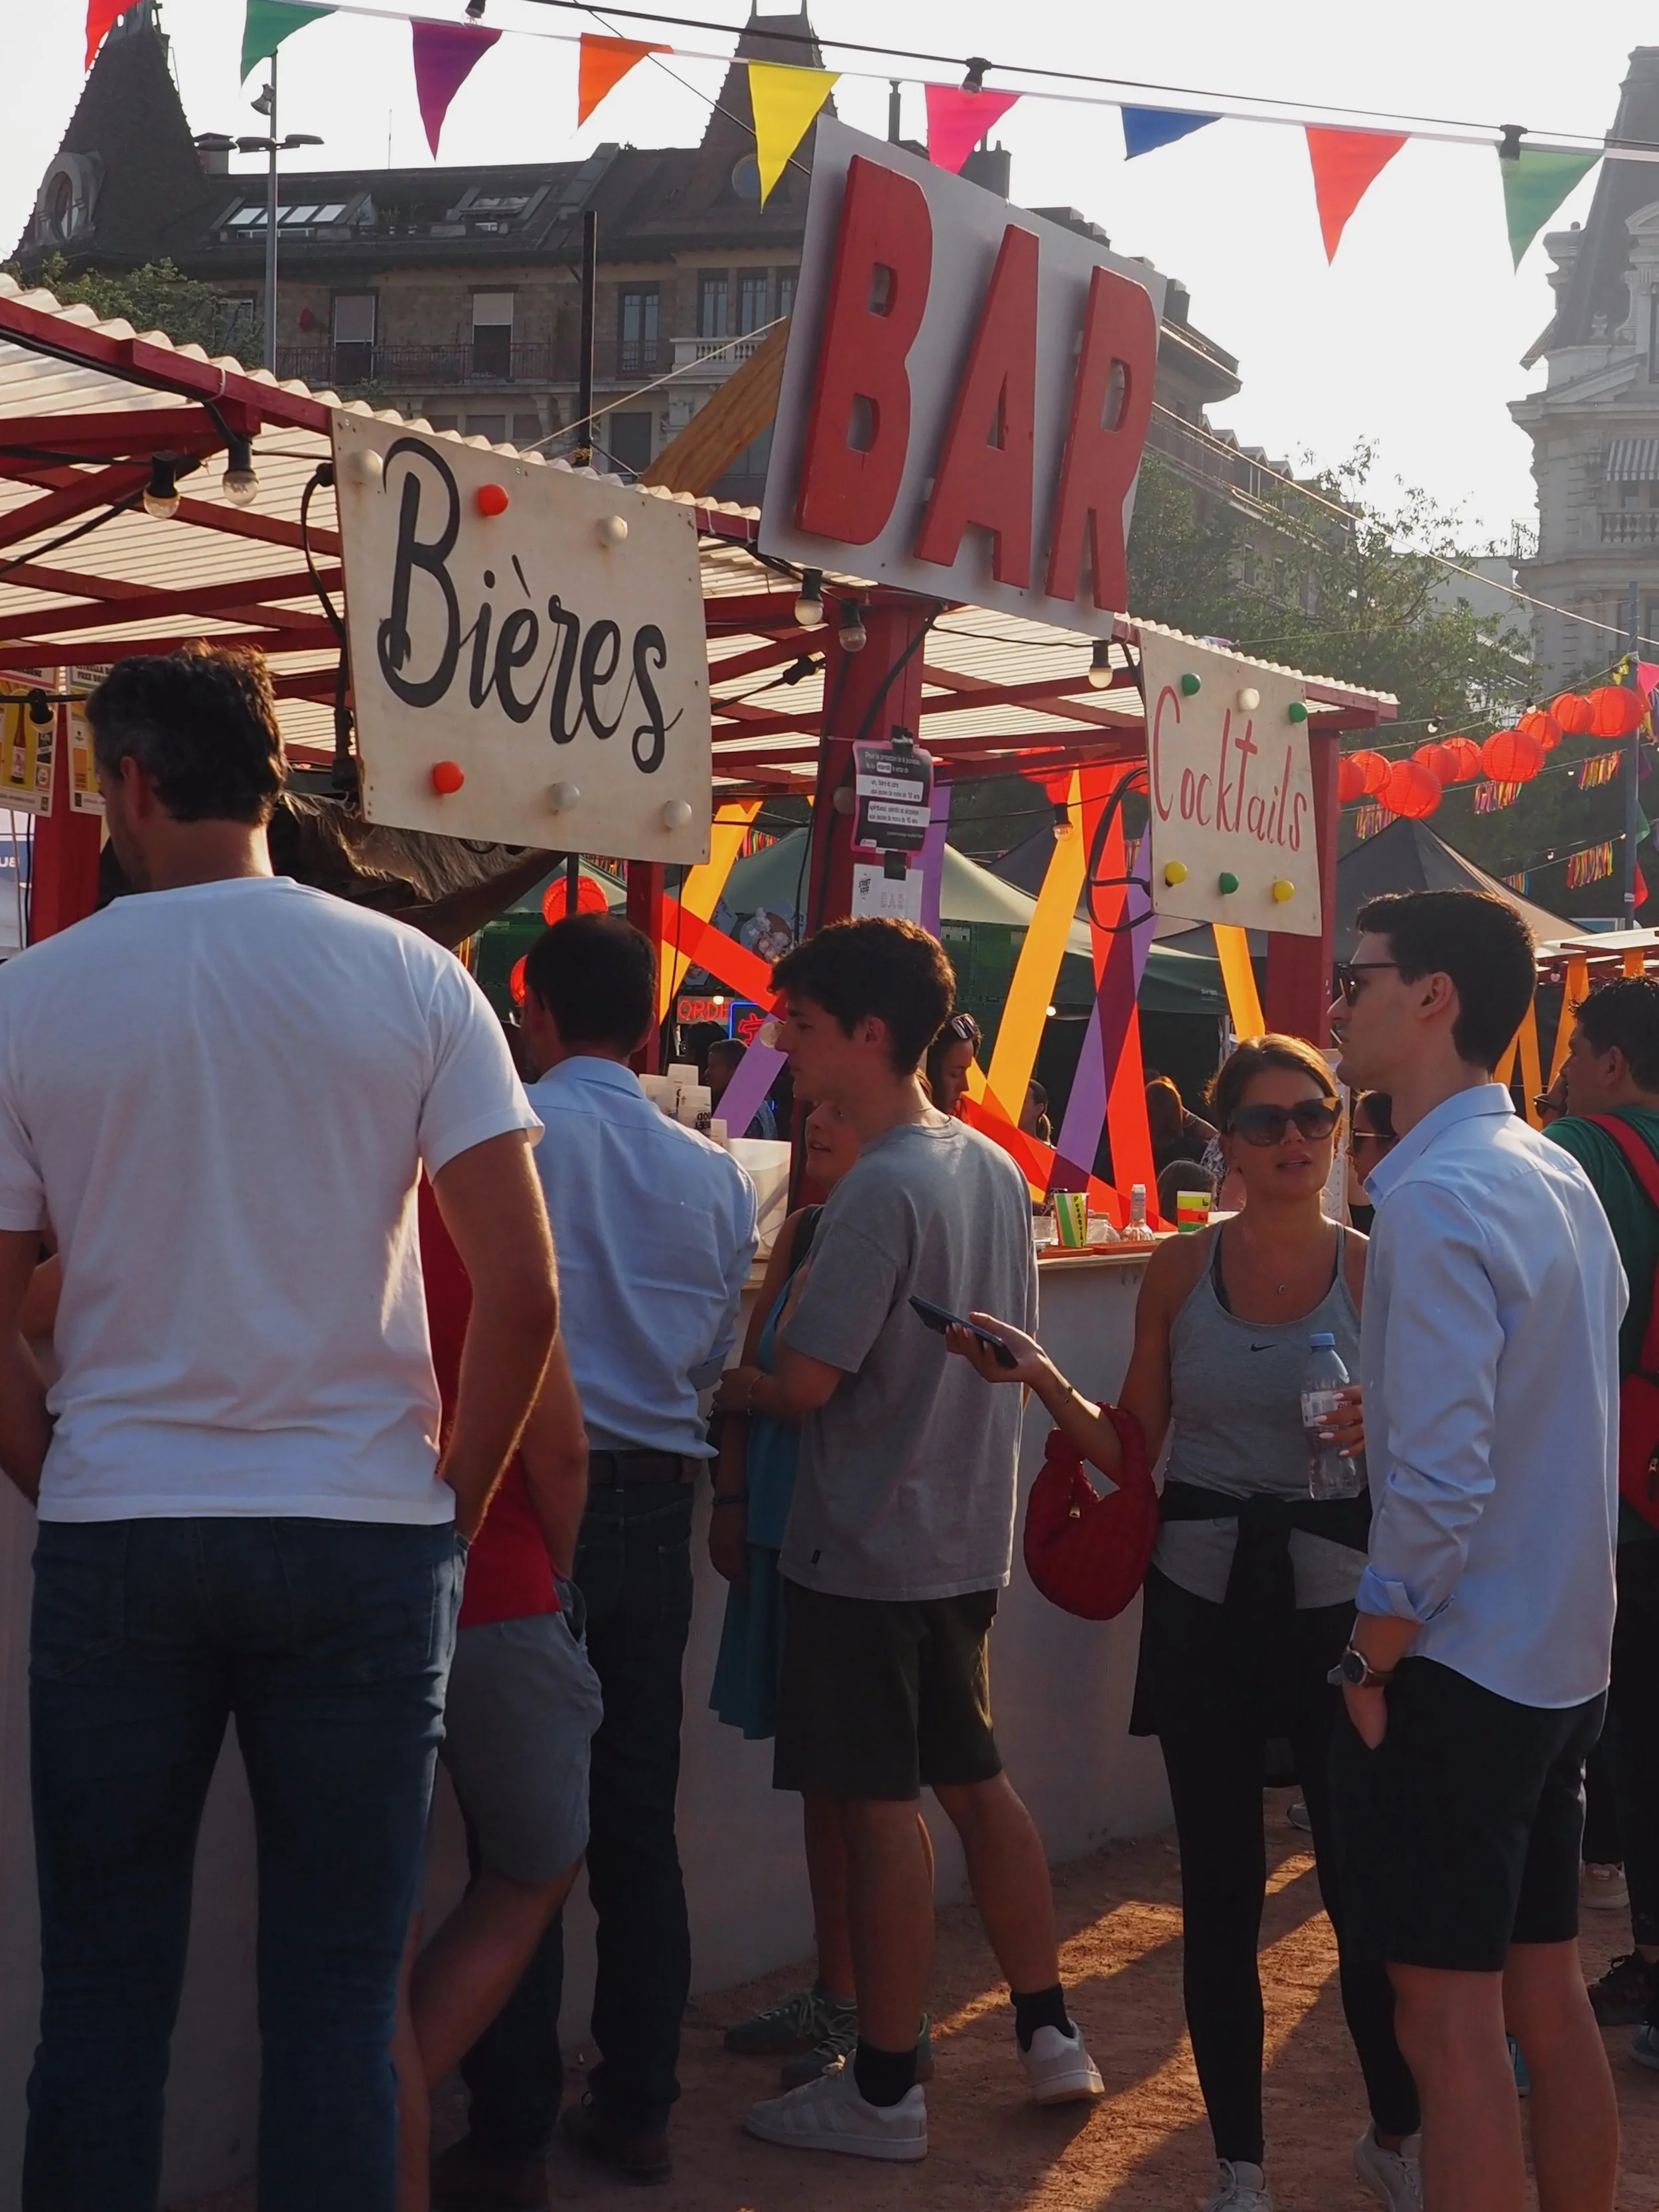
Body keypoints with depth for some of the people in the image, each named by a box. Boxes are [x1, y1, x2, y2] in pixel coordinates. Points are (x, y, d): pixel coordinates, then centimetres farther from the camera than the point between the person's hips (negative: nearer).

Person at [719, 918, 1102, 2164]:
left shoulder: (880, 1191, -20)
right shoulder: (996, 1169, 6)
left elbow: (803, 1385, -20)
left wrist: (713, 1385, -1)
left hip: (867, 1547, -8)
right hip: (967, 1535, 8)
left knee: (880, 1809, 0)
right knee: (974, 1781, 18)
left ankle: (886, 2095, 8)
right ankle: (1050, 2034, 25)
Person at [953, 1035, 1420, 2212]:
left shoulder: (1376, 1270, -3)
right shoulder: (1181, 1269, 3)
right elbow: (1130, 1447, 8)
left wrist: (1383, 1434, -22)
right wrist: (1043, 1377, -7)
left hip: (1334, 1595, -2)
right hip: (1203, 1596, 2)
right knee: (1221, 1893, 8)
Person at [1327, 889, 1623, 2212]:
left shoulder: (1436, 1199, -19)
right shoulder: (1562, 1182, 8)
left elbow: (1441, 1486, -23)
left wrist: (1376, 1661, -12)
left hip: (1455, 1665, -9)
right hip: (1566, 1657, 9)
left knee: (1451, 2021, -3)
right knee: (1548, 1992, 16)